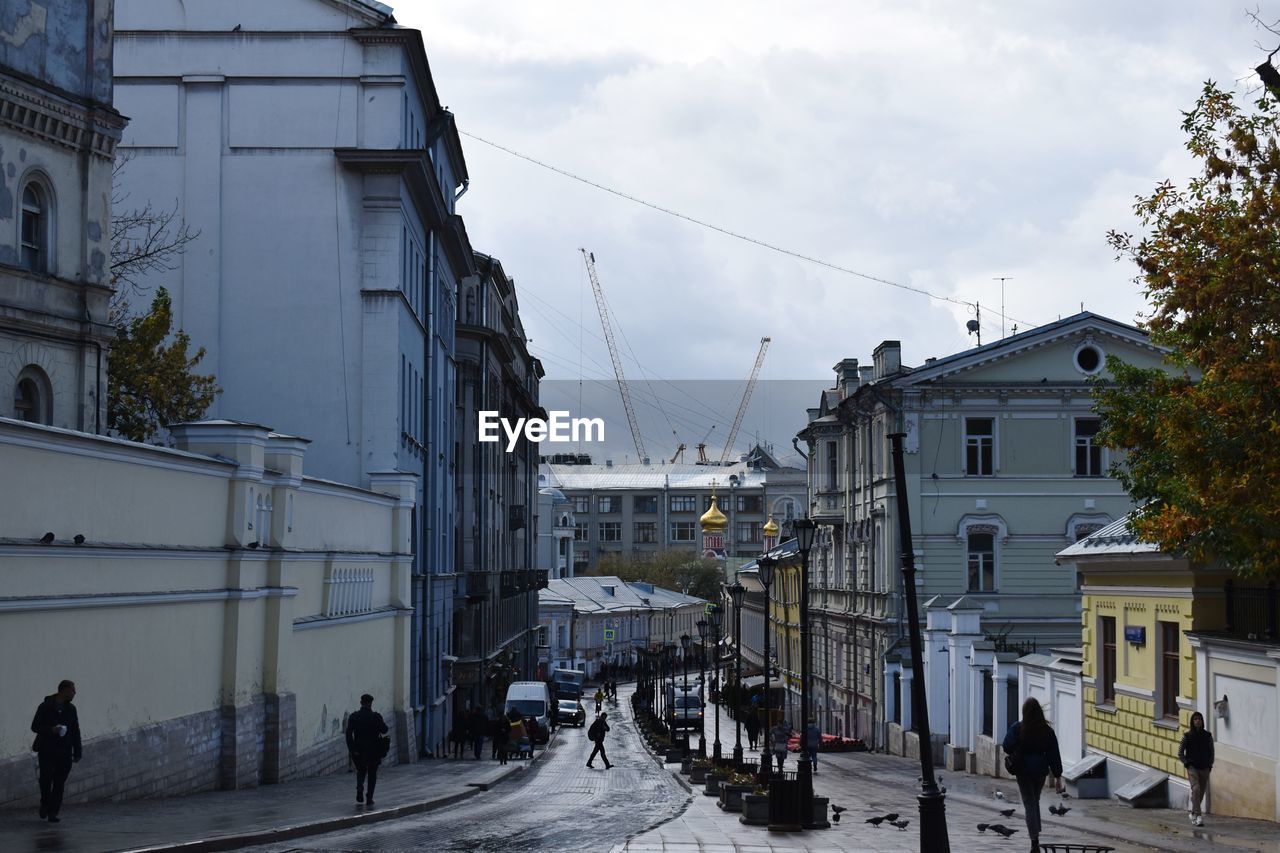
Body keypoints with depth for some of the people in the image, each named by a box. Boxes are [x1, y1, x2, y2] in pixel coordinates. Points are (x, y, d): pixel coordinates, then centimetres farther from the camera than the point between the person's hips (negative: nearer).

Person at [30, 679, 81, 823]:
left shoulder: (71, 709, 9)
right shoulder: (45, 707, -2)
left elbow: (75, 731, 12)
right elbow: (35, 726, -2)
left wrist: (77, 752, 7)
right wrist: (51, 730, -18)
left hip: (64, 752, 3)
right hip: (46, 751, -3)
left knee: (59, 783, -1)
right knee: (46, 779, -9)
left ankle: (53, 812, 3)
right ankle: (45, 804, 17)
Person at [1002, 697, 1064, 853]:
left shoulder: (1017, 728, -11)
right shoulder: (1047, 730, -4)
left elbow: (1007, 748, -13)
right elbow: (1054, 755, -3)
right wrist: (1058, 777, 1)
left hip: (1023, 770, -3)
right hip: (1041, 769, 3)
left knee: (1029, 804, 0)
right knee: (1035, 801, 22)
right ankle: (1036, 833, 25)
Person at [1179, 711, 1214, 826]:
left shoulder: (1207, 736, 6)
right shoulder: (1187, 736, -1)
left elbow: (1211, 752, 15)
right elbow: (1180, 753, 3)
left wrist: (1210, 764, 3)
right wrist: (1186, 763, -10)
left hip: (1204, 768, 3)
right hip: (1192, 767, -3)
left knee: (1201, 792, 8)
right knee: (1196, 789, -19)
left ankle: (1192, 811, 31)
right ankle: (1198, 816, -23)